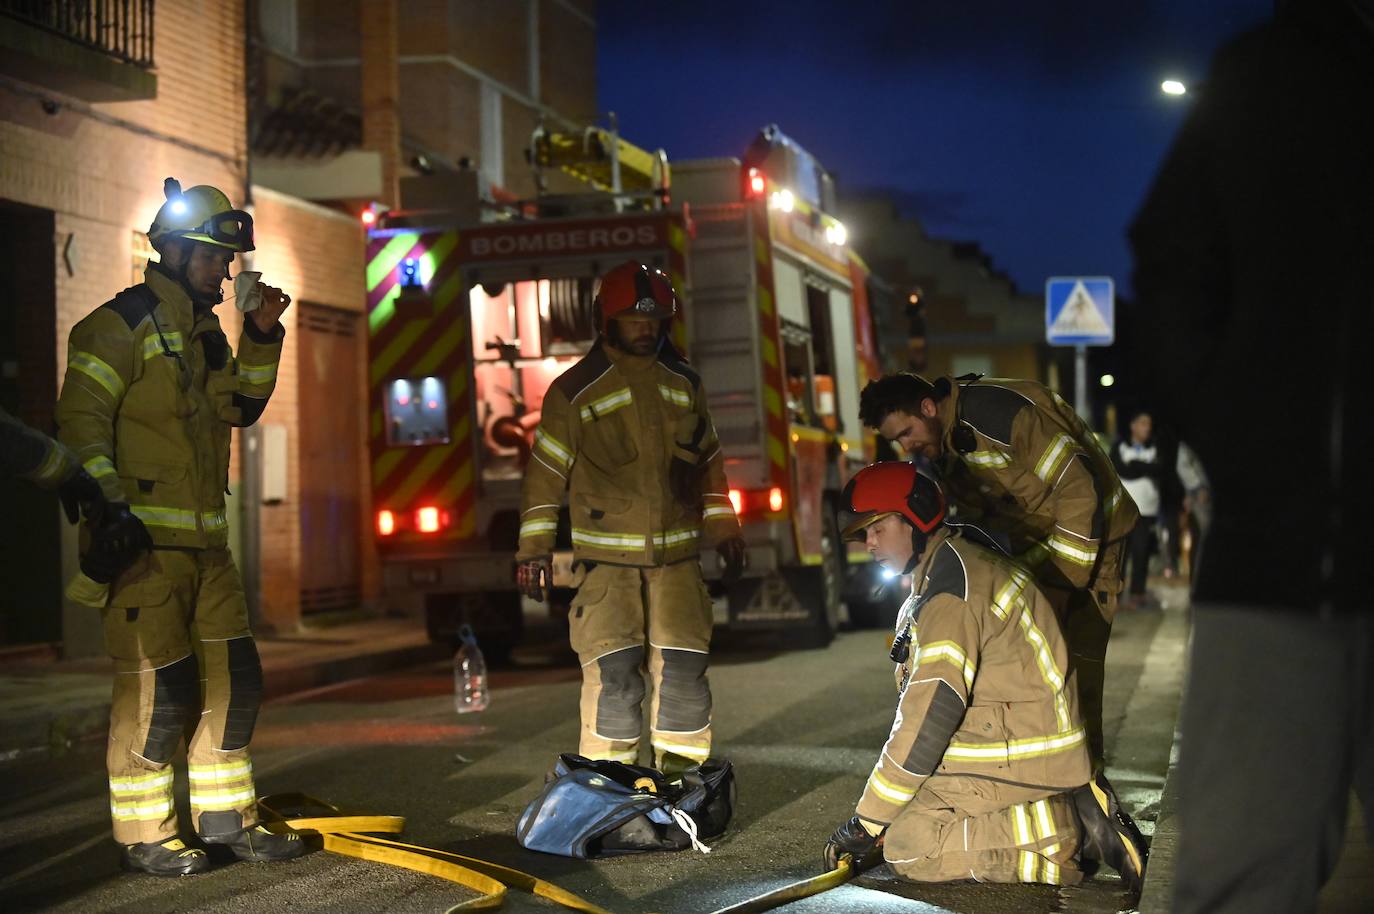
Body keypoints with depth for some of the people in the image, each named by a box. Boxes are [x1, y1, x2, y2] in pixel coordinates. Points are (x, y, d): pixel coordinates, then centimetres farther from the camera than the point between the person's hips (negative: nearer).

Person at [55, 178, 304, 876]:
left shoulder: (204, 333, 18)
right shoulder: (123, 324, -8)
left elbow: (242, 406, 27)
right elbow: (81, 418, -14)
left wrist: (261, 338, 13)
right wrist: (109, 507, -24)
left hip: (205, 541, 9)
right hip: (143, 540, -9)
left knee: (234, 679, 10)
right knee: (158, 690, -6)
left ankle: (226, 818, 21)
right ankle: (144, 835, 7)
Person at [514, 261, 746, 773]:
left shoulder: (683, 383, 12)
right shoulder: (575, 390, -2)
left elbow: (708, 459, 21)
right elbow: (546, 471, 0)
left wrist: (723, 527, 19)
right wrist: (534, 549, -2)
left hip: (677, 555, 4)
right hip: (605, 560, -4)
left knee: (683, 672, 1)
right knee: (613, 677, -9)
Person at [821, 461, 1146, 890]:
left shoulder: (951, 585, -18)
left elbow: (930, 713, -23)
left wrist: (867, 822, -16)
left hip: (1023, 757, -10)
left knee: (908, 846, -13)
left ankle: (1064, 833, -12)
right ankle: (1065, 816, 7)